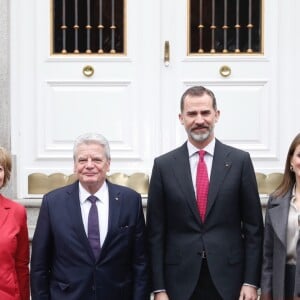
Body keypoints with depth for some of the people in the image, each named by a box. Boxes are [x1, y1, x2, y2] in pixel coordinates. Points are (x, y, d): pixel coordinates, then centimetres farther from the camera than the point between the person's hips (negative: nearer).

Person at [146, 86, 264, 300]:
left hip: (228, 278, 0)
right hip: (180, 281, 0)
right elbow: (156, 231, 2)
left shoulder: (240, 161, 0)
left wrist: (251, 281, -3)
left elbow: (253, 226, 2)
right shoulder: (164, 165, 1)